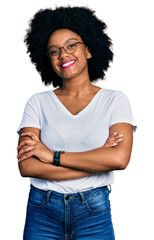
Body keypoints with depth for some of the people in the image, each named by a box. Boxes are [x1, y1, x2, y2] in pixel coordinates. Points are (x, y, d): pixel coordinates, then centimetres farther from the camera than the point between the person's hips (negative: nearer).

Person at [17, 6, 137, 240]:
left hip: (94, 212, -1)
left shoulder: (114, 100, -1)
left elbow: (120, 158, -17)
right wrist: (97, 160, -13)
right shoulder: (38, 102, 1)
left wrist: (53, 155, -14)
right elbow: (27, 166, -11)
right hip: (42, 212, 1)